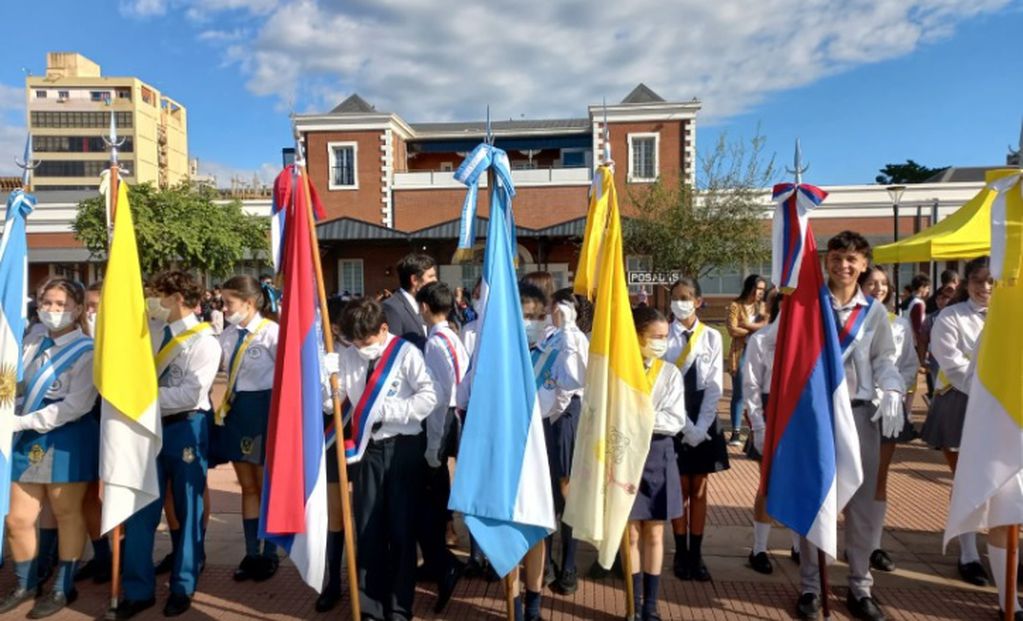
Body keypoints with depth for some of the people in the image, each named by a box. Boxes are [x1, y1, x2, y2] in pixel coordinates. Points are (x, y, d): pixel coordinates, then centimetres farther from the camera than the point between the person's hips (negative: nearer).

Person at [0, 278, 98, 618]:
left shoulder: (86, 352, -10)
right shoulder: (32, 345, 10)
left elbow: (77, 405, -19)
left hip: (67, 442, -6)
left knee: (67, 514, 7)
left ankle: (63, 587, 23)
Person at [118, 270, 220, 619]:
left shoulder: (204, 342, -11)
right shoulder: (151, 332, 8)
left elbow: (192, 394, -20)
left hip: (185, 429, -5)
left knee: (187, 510, 7)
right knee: (141, 510, 6)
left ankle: (182, 588, 23)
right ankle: (138, 590, 18)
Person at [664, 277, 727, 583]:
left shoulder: (712, 337, -1)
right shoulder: (664, 337, -6)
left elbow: (714, 385, -3)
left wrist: (700, 426, -13)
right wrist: (684, 425, -15)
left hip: (704, 417, 2)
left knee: (699, 489, 9)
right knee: (680, 488, 6)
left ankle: (696, 554, 20)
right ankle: (681, 554, 19)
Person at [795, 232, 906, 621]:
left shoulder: (874, 311, 9)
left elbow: (884, 359, 9)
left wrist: (892, 392, -9)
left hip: (860, 413, 3)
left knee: (862, 502, 9)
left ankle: (860, 587, 25)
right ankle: (810, 586, 17)